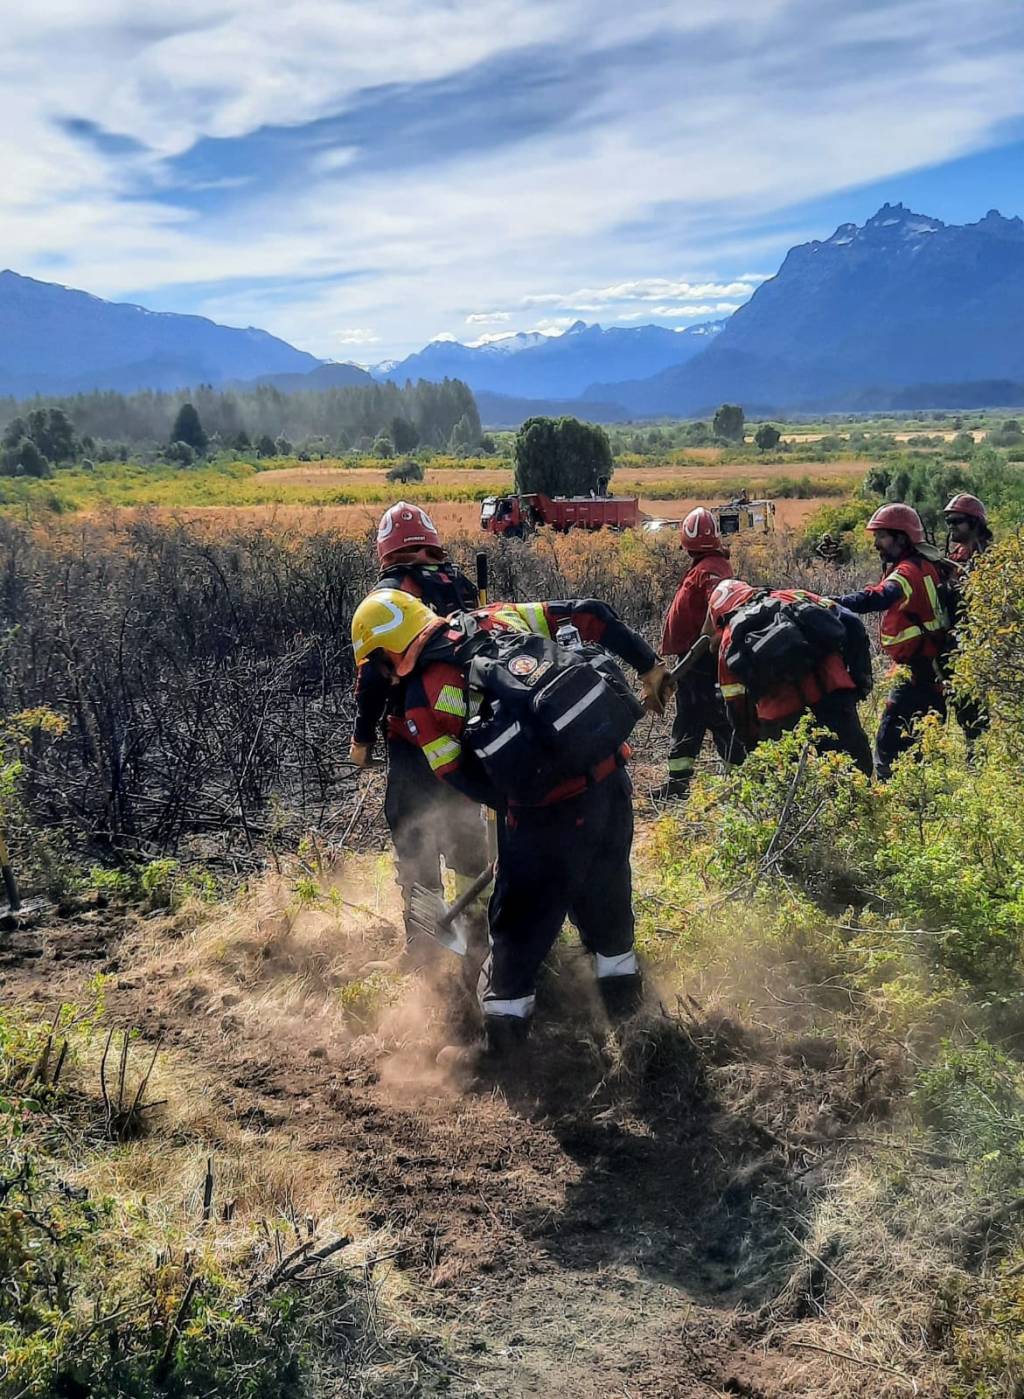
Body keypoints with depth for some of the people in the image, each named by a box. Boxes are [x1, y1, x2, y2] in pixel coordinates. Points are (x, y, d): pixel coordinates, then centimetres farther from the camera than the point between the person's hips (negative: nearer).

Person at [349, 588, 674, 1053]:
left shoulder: (421, 700, -3)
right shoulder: (499, 616, 8)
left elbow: (463, 781, -6)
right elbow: (590, 615, 7)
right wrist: (650, 666, 14)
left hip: (547, 814, -5)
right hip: (611, 782, 6)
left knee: (520, 921, 14)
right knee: (606, 896, 27)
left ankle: (504, 1022, 23)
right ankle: (621, 985, 42)